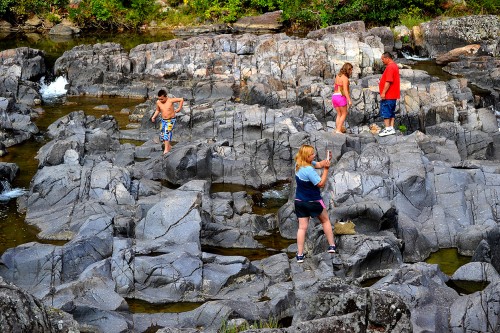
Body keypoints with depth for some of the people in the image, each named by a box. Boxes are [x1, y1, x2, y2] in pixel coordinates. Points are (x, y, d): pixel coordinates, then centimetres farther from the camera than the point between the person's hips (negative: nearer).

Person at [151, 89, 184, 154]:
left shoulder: (170, 100, -16)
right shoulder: (158, 102, -5)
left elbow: (181, 100, -8)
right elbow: (158, 110, 13)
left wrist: (179, 108, -6)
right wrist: (154, 117, 0)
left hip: (171, 120, -5)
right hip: (163, 121, 5)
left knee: (167, 133, -21)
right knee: (162, 136, 6)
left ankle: (166, 150, -22)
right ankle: (169, 146, 29)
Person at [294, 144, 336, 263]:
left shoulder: (299, 164, 0)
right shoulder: (308, 170, -26)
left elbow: (319, 164, 6)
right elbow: (321, 183, -20)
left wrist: (327, 160, -11)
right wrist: (326, 169, -21)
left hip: (299, 202, 6)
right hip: (313, 202, -6)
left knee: (302, 227, 5)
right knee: (325, 220, 18)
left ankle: (300, 255, 2)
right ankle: (332, 246, 23)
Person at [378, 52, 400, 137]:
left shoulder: (390, 67, -17)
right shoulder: (394, 66, 16)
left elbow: (388, 81, -23)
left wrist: (383, 92, -21)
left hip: (388, 95, -10)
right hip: (393, 95, 10)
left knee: (385, 112, -7)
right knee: (391, 113, 12)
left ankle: (388, 129, -8)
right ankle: (391, 128, 14)